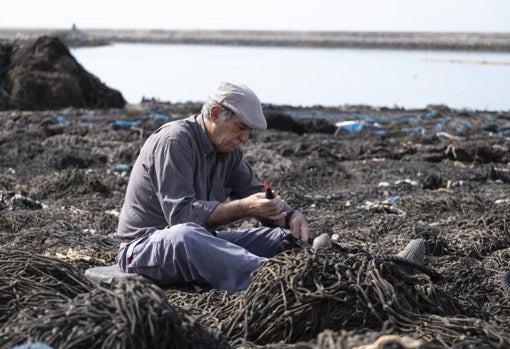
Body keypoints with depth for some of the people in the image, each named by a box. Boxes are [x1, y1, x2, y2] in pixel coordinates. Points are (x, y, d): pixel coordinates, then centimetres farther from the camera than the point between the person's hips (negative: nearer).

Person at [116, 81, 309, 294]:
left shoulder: (229, 150, 7)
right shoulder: (175, 141, -18)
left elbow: (257, 194, 12)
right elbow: (181, 214, -26)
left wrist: (291, 216, -10)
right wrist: (244, 208, -31)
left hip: (200, 242, 9)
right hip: (145, 243, -9)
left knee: (282, 237, -5)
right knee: (184, 235, -43)